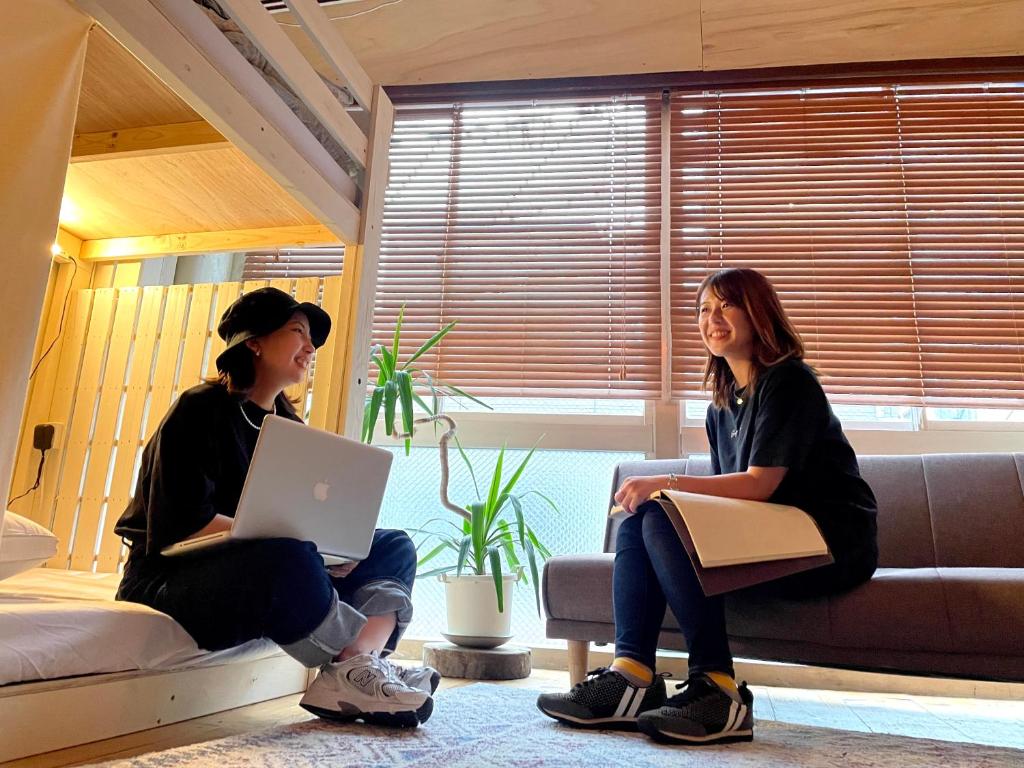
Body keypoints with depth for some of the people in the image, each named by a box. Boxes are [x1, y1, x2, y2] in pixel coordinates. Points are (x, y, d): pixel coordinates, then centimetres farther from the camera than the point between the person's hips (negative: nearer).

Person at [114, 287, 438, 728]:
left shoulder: (289, 426, 13)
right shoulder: (200, 409, -8)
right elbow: (184, 523, -20)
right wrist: (284, 538, -26)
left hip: (259, 577, 8)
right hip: (171, 582, -7)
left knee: (393, 548, -8)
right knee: (288, 560, -39)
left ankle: (350, 674, -32)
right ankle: (371, 662, -21)